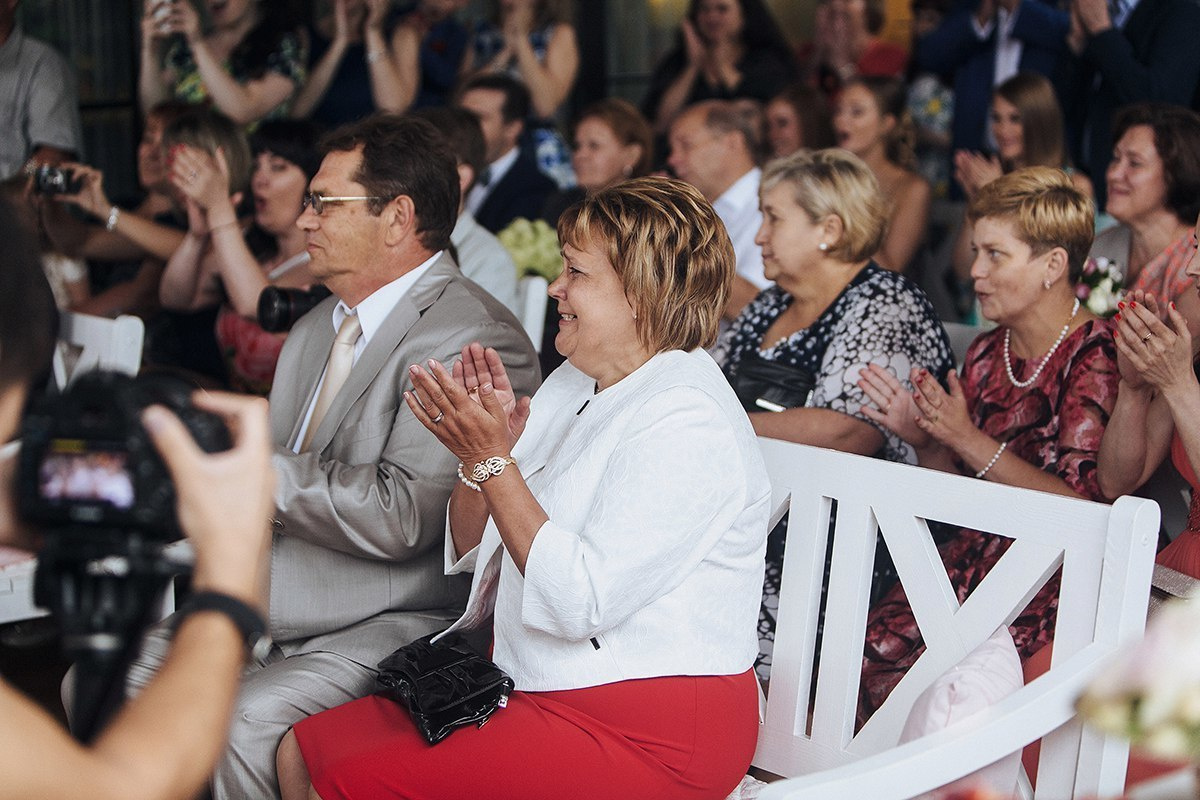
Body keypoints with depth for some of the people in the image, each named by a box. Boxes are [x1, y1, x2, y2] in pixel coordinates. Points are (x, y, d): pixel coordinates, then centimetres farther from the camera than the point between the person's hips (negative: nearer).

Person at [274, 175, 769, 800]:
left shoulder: (687, 424, -18)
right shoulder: (574, 384, 12)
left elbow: (581, 602, -24)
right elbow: (476, 552, 11)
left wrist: (492, 461, -22)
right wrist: (478, 443, -7)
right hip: (537, 689, 9)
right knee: (303, 749, 1)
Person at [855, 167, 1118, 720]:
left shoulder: (1095, 357, -10)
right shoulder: (987, 354, 12)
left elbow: (1081, 504, -17)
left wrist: (969, 441, -17)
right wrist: (927, 442, -3)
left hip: (1056, 577, -7)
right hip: (974, 560, 7)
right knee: (866, 647, -16)